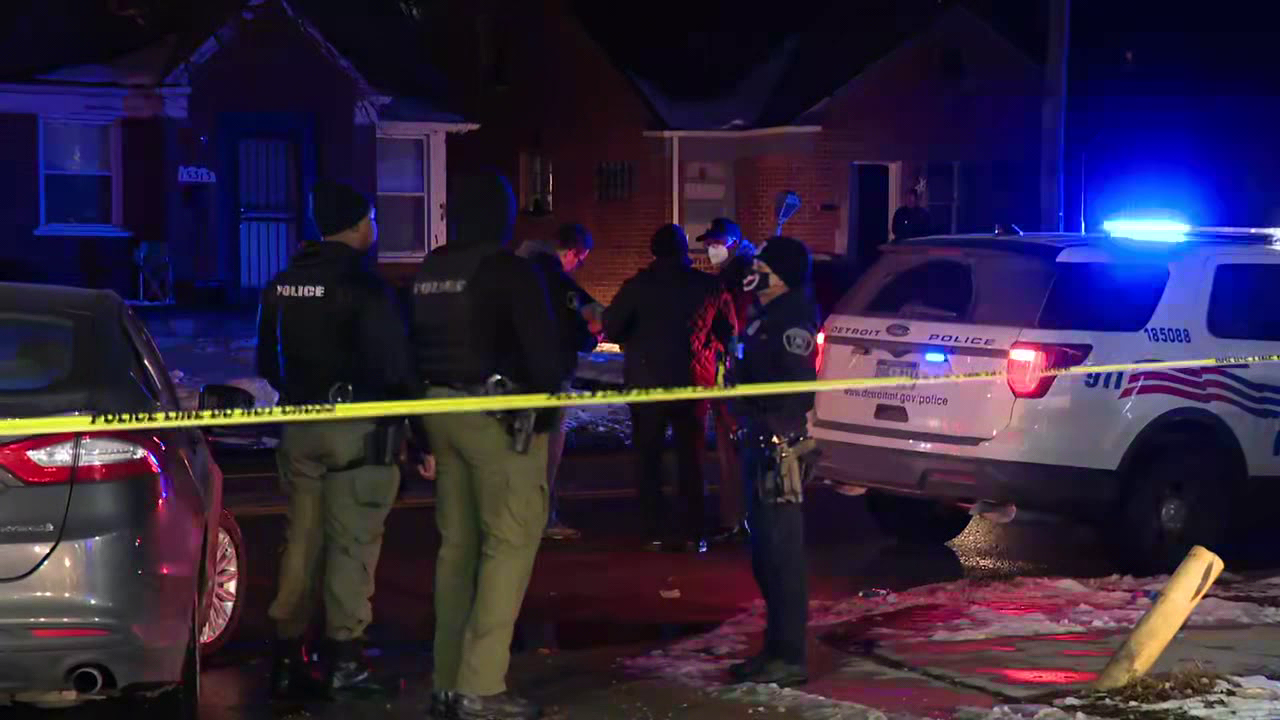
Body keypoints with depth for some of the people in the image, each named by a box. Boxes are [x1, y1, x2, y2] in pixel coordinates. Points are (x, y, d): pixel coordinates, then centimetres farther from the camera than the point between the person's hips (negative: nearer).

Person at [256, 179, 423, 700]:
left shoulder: (282, 285, 9)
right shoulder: (362, 286, -15)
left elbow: (268, 361, 18)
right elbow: (391, 364, -18)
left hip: (299, 427, 7)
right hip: (357, 431, -7)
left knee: (301, 540, 12)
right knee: (352, 543, 0)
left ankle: (287, 657, 14)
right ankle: (344, 660, 2)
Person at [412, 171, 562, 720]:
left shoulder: (427, 273, 11)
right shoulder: (511, 272, -12)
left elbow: (412, 347, 14)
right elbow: (542, 349, -16)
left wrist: (421, 426, 18)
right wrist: (546, 411, -1)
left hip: (441, 412, 8)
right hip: (498, 416, -8)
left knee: (457, 544, 13)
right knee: (509, 544, -5)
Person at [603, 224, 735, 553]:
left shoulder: (639, 286, -7)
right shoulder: (709, 286, -1)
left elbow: (611, 328, -8)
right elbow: (728, 333, 6)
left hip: (646, 382, -2)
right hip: (692, 383, 2)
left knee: (649, 460, 9)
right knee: (691, 459, 11)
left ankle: (657, 532, 4)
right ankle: (695, 534, 5)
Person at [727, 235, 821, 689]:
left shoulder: (792, 321, -14)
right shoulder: (770, 318, 17)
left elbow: (798, 387, -22)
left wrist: (780, 435, -24)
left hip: (781, 448, -11)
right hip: (762, 446, 11)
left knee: (781, 554, -6)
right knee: (766, 554, 16)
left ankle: (789, 659, -1)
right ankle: (777, 649, 25)